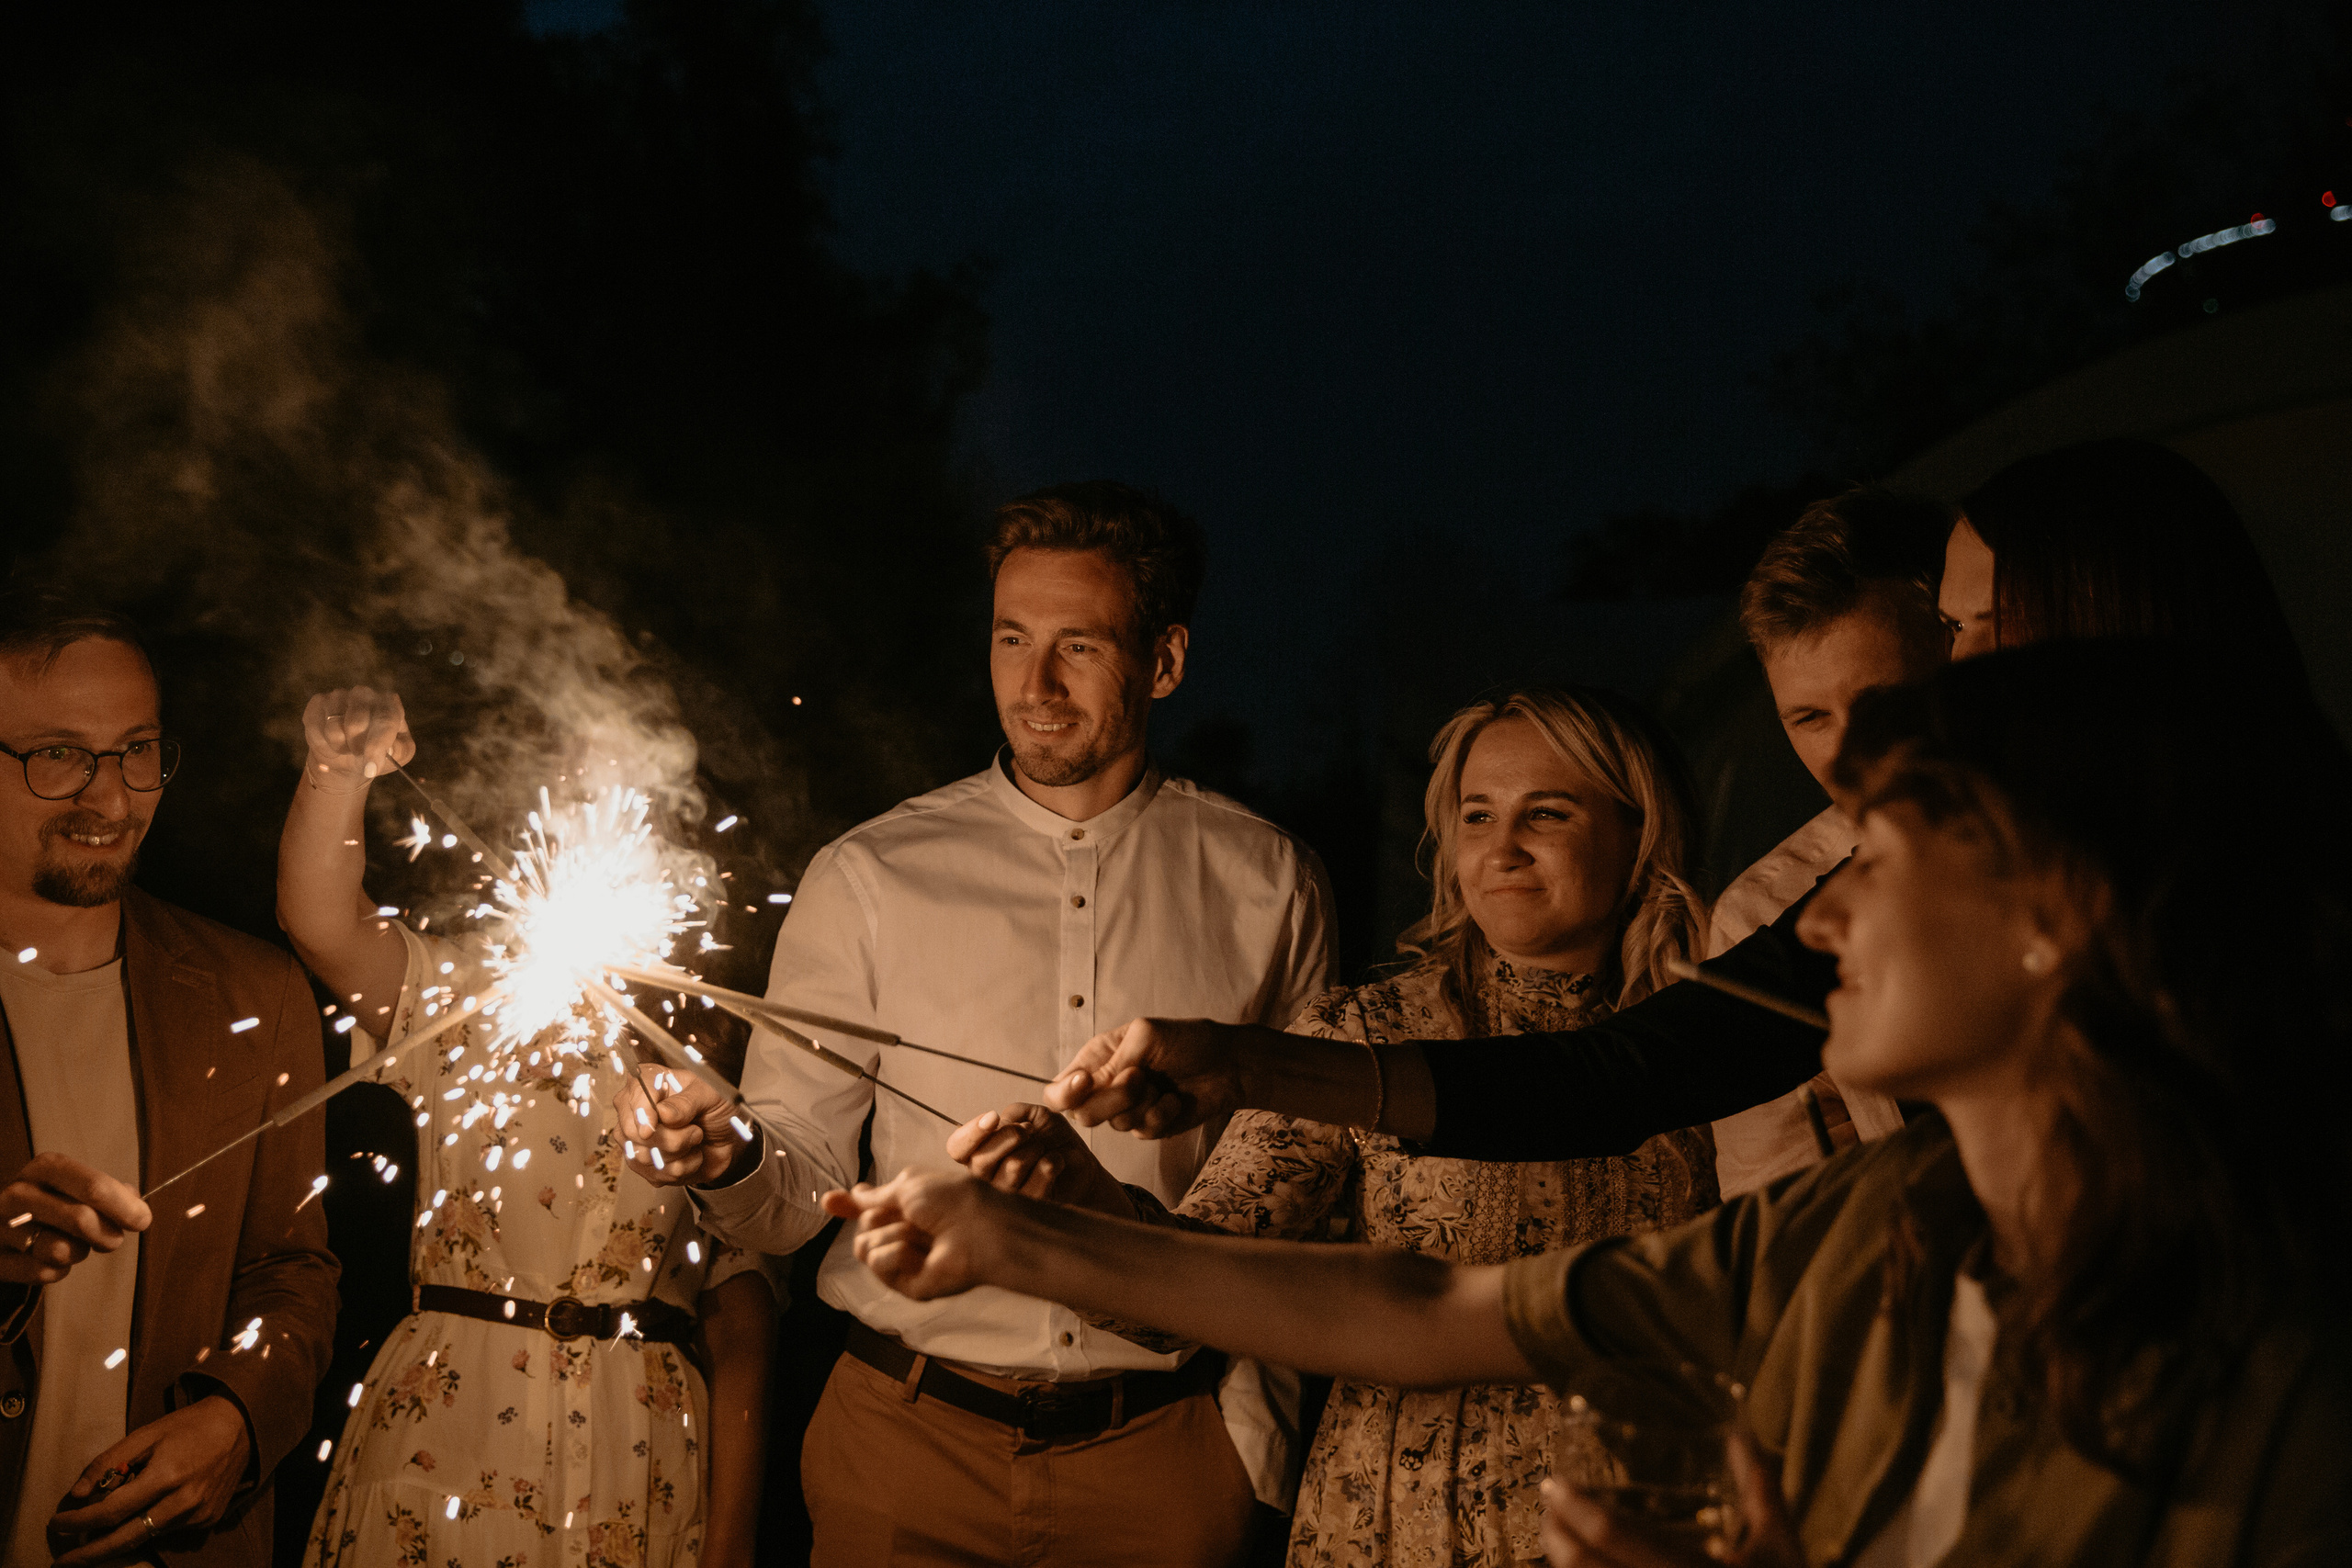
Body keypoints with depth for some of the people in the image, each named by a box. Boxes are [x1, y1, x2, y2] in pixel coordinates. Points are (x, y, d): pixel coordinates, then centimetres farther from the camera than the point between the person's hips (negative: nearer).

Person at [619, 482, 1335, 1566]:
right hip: (909, 1439, 0)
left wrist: (1258, 1398, 1)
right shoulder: (865, 879, -1)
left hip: (1162, 1453, 0)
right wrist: (728, 1162, -22)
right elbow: (802, 1182, -1)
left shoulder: (1266, 885, 0)